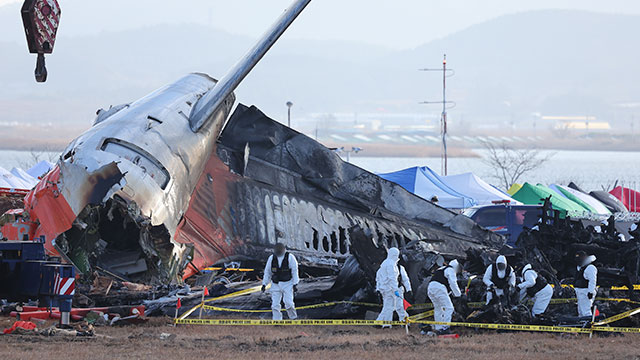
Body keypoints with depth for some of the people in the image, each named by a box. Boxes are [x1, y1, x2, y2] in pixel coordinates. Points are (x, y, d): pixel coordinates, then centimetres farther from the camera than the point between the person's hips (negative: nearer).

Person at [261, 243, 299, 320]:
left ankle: (293, 318, 7)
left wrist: (295, 284, -13)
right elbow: (267, 272, 7)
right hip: (276, 284, 3)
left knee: (288, 302, -14)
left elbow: (295, 271, -8)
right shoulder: (271, 258, 0)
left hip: (287, 284, -3)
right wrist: (264, 284, 3)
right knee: (275, 303, -5)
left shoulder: (290, 257, -9)